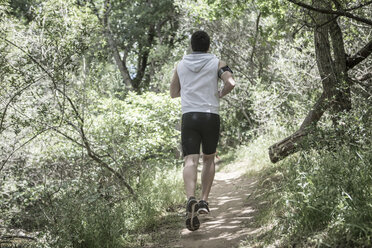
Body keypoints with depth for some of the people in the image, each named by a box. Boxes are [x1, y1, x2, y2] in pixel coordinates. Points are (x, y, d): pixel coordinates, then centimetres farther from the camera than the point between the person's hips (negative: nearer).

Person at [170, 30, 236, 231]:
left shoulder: (181, 65, 14)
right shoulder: (217, 63, 7)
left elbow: (173, 93, 22)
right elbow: (231, 82, -11)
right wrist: (221, 93, 9)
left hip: (189, 116, 0)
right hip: (211, 116, 0)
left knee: (191, 161, -9)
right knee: (209, 159, 18)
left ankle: (191, 199, -33)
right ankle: (204, 201, 9)